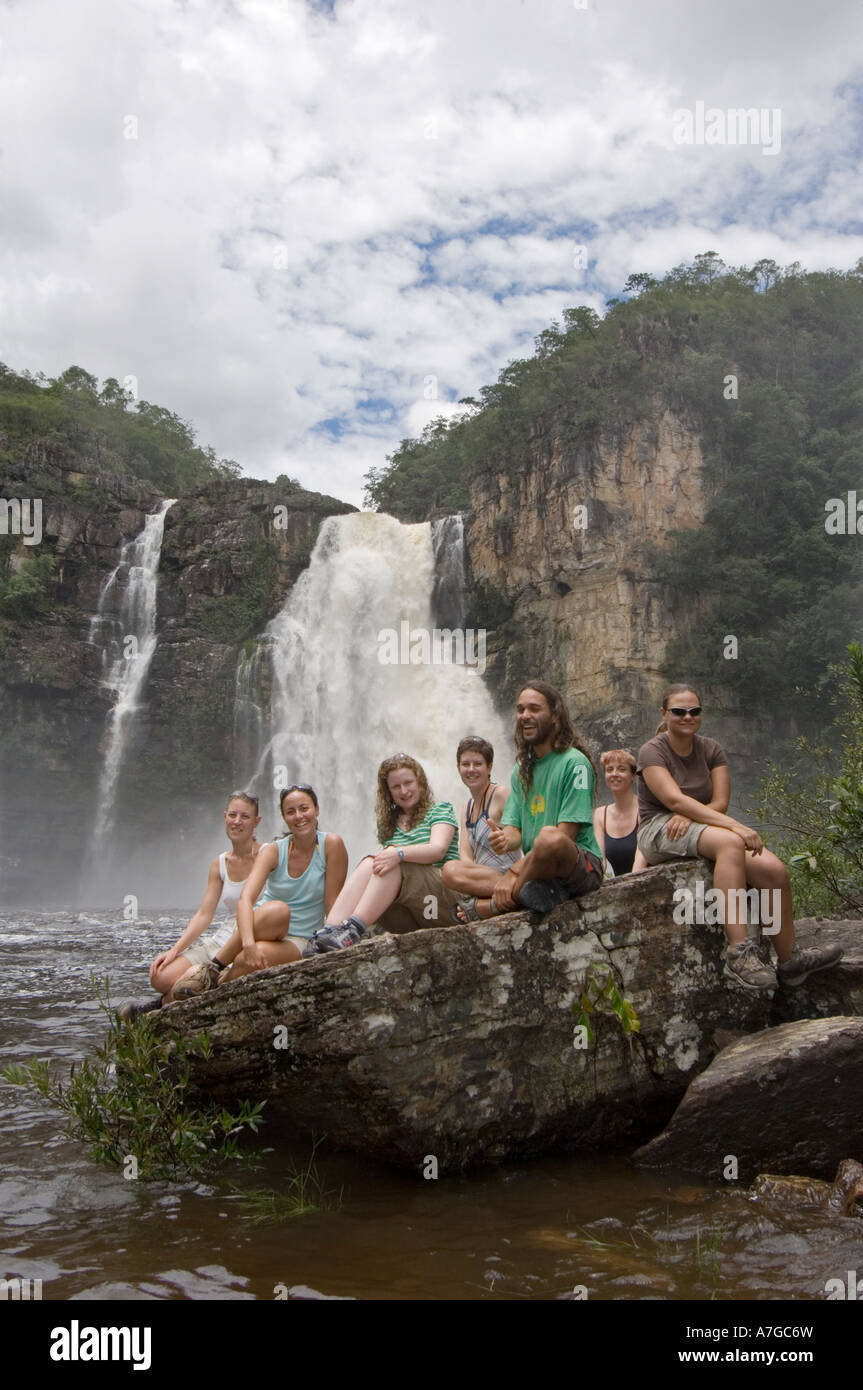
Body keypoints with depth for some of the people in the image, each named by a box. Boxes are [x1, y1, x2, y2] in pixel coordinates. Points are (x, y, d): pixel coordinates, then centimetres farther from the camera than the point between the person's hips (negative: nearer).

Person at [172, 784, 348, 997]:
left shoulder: (332, 845, -8)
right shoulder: (274, 851, -5)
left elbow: (332, 904, -6)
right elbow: (245, 898, -20)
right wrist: (248, 943, -37)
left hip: (299, 943, -1)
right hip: (262, 929, 1)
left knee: (262, 952, -36)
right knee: (277, 909, -35)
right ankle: (213, 968, -23)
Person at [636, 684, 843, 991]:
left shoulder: (711, 749, 14)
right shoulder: (652, 751, -4)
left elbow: (720, 802, 3)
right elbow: (675, 799, -20)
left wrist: (689, 816, -20)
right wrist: (735, 826, -29)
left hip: (701, 828, 6)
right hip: (659, 832, -6)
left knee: (774, 869, -21)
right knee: (729, 842, -37)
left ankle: (789, 961, -7)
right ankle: (739, 954, -44)